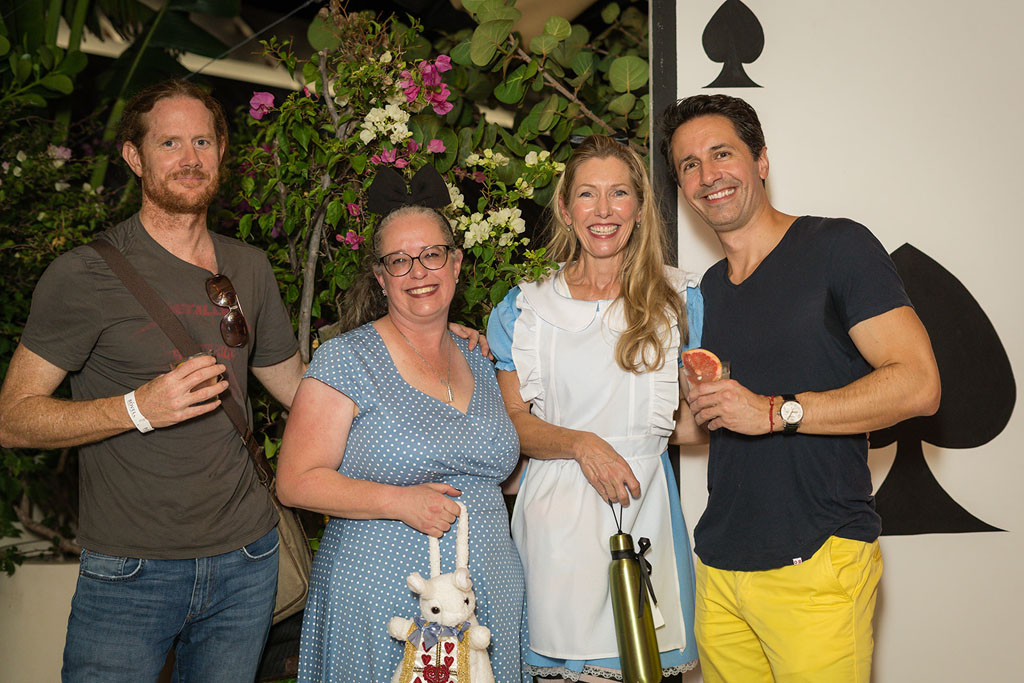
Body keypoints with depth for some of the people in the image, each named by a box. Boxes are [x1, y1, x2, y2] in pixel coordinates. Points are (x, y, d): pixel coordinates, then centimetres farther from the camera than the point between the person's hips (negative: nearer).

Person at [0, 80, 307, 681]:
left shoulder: (250, 268, 8)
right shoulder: (85, 274, -9)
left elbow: (297, 386, 16)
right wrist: (137, 408, -23)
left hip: (246, 558, 5)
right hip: (130, 573, -4)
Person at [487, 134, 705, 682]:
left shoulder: (677, 299, 7)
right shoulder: (528, 307, 6)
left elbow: (690, 424, 10)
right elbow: (512, 421, 3)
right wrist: (581, 444, -12)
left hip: (645, 507, 1)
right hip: (556, 515, 0)